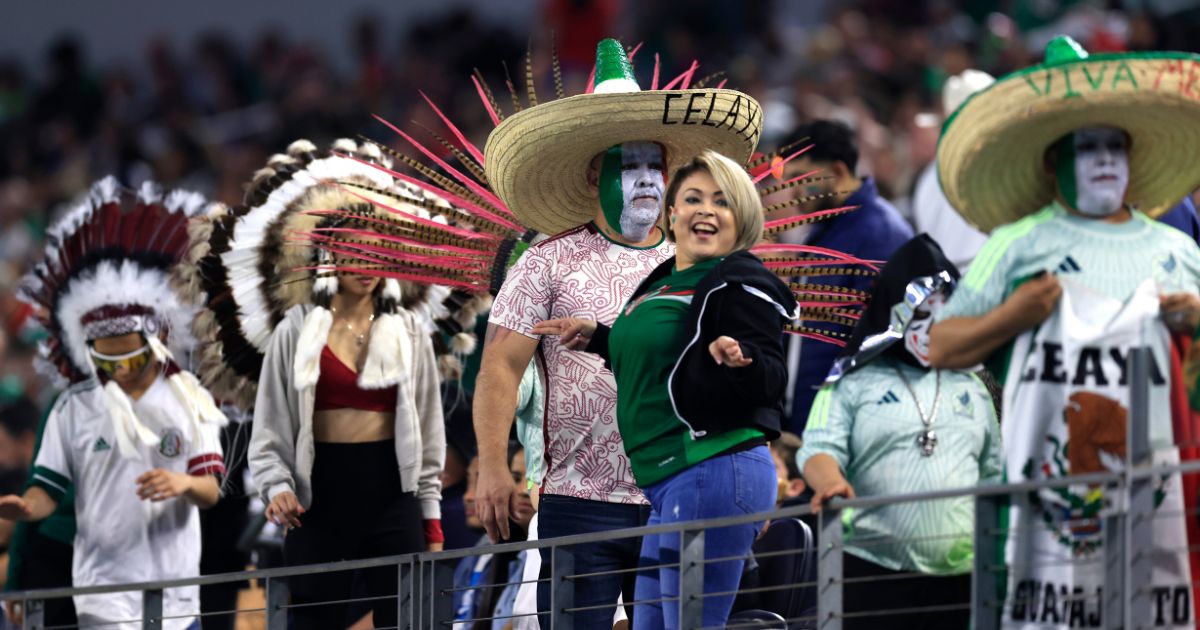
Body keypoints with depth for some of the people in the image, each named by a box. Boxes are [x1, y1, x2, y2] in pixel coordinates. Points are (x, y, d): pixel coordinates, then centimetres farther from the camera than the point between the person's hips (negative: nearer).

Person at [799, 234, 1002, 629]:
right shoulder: (854, 384, 6)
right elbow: (819, 448, -7)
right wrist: (829, 483, -29)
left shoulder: (972, 388, 20)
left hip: (958, 580, 4)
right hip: (873, 577, -4)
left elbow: (994, 477, 22)